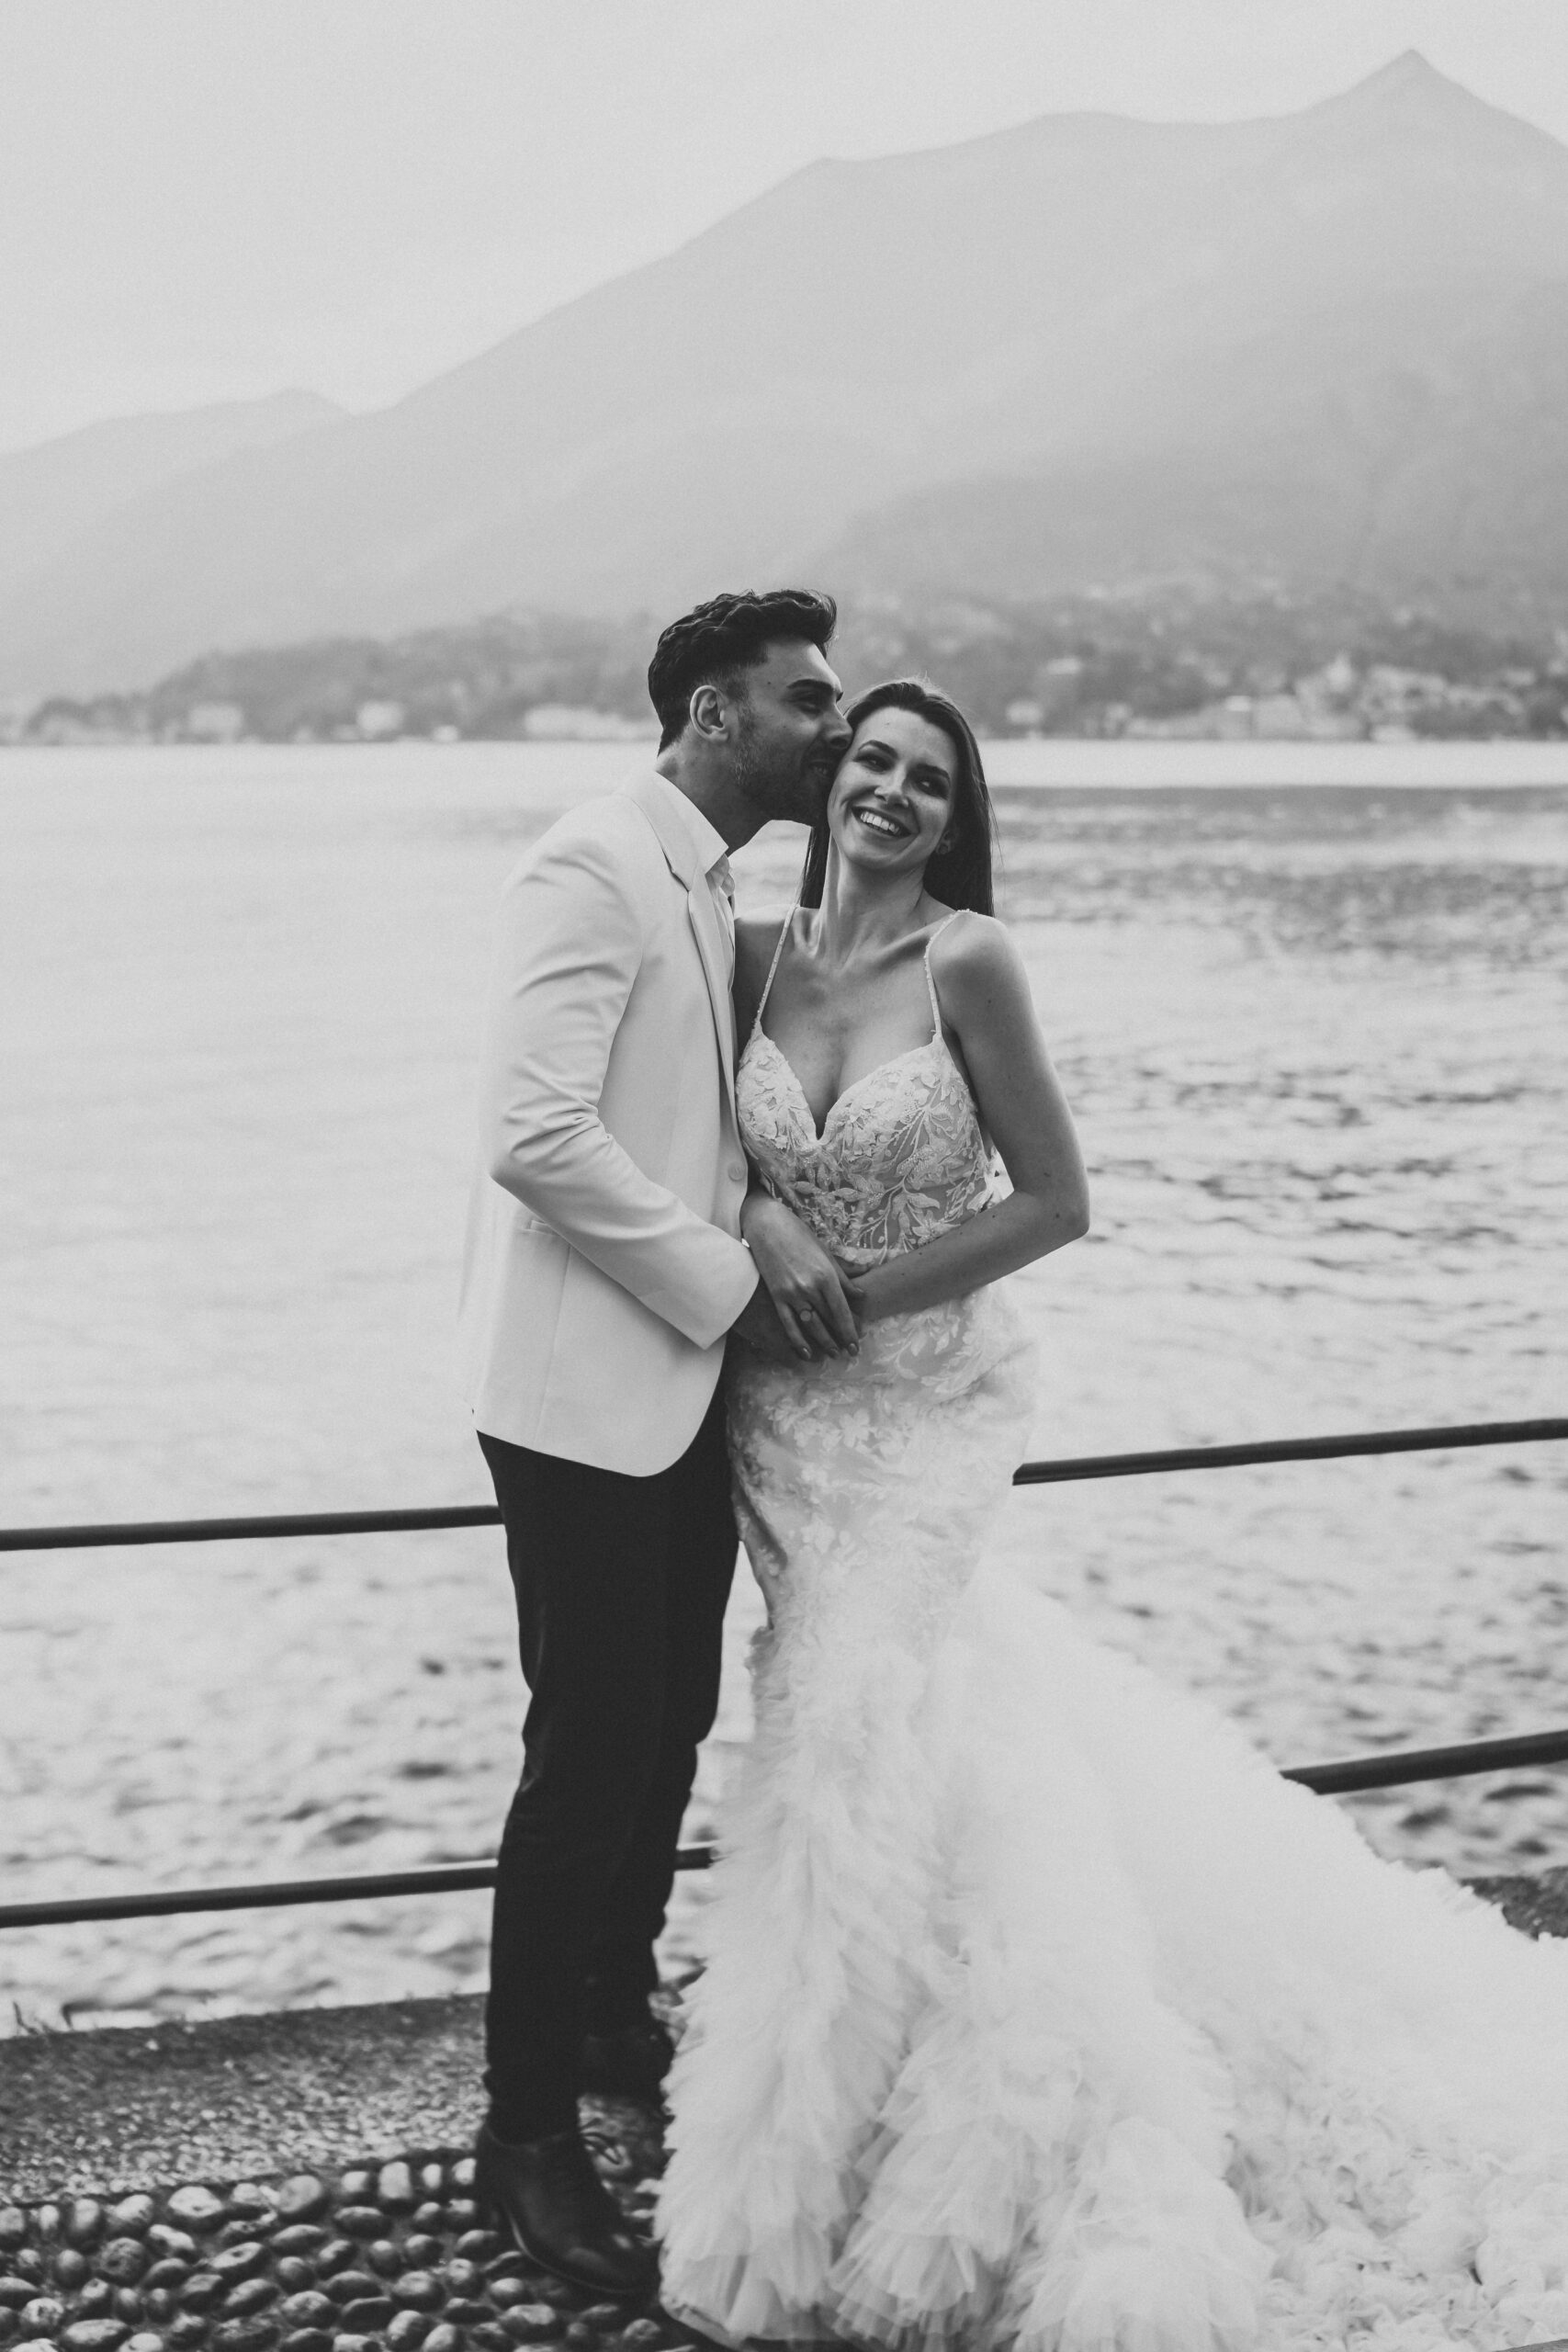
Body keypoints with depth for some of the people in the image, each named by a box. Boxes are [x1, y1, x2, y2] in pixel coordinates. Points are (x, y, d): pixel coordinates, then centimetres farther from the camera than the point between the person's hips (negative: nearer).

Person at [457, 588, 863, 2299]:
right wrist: (733, 1282, -17)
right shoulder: (590, 870, -14)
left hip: (685, 1386, 9)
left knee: (670, 1728, 17)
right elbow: (538, 1133, -23)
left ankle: (614, 2020, 36)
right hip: (585, 1392, -9)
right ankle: (527, 2133, 11)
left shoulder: (712, 895, 14)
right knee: (591, 1755, -3)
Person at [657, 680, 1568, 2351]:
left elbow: (1056, 1200, -11)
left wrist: (866, 1291, -13)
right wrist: (756, 1220, -11)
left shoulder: (967, 961, -13)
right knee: (832, 1702, 11)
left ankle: (809, 2182, 14)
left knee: (859, 1728, -4)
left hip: (923, 1399, -5)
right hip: (784, 1403, 5)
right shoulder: (759, 954, 0)